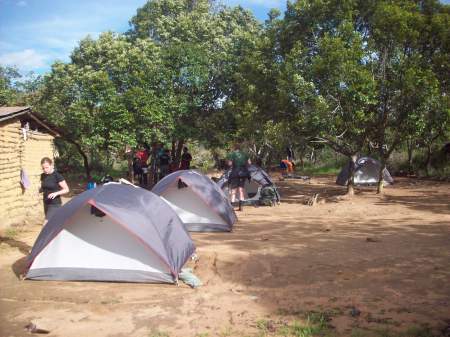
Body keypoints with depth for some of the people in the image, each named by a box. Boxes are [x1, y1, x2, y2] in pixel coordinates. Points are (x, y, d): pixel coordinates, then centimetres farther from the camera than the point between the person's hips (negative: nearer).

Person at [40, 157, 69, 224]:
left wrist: (56, 193, -26)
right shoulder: (43, 176, 4)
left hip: (55, 204, -7)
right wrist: (40, 190, -4)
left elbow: (66, 189, -10)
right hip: (46, 203, 7)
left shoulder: (57, 176, -14)